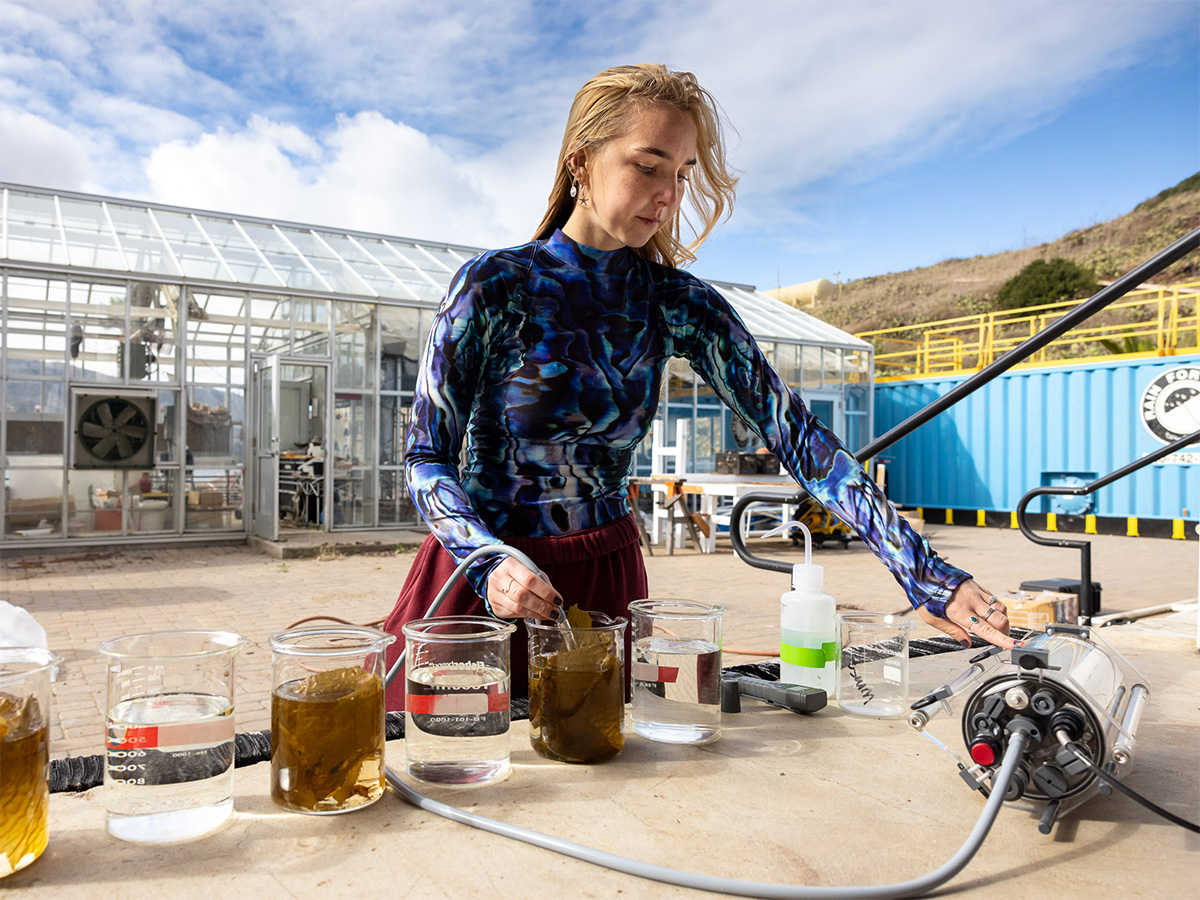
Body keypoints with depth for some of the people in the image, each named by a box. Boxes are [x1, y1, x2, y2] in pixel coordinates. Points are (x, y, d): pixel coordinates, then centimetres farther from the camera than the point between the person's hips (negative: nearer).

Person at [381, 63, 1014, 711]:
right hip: (476, 578, -2)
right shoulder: (493, 286, -11)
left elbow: (793, 432, -9)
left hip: (607, 582, 3)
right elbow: (427, 458, -8)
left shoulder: (678, 305, -3)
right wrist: (488, 563, -27)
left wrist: (924, 573, -15)